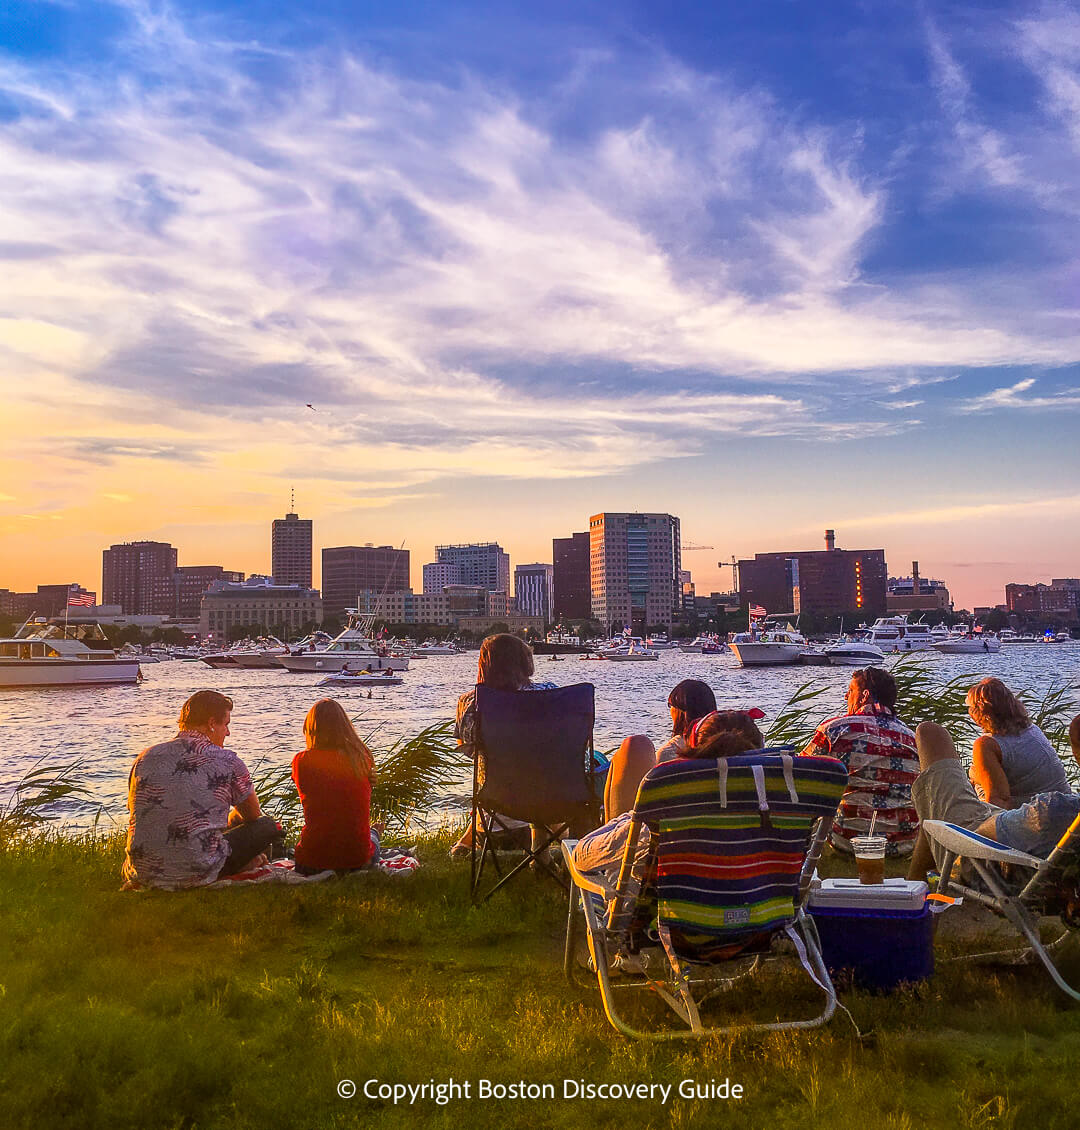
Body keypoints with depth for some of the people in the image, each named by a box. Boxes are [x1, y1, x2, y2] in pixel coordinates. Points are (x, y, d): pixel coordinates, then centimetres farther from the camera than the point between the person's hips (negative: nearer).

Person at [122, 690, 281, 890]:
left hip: (142, 875, 5)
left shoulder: (144, 758, 8)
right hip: (198, 873, -5)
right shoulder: (227, 761, -2)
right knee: (267, 826, 13)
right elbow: (253, 814, 15)